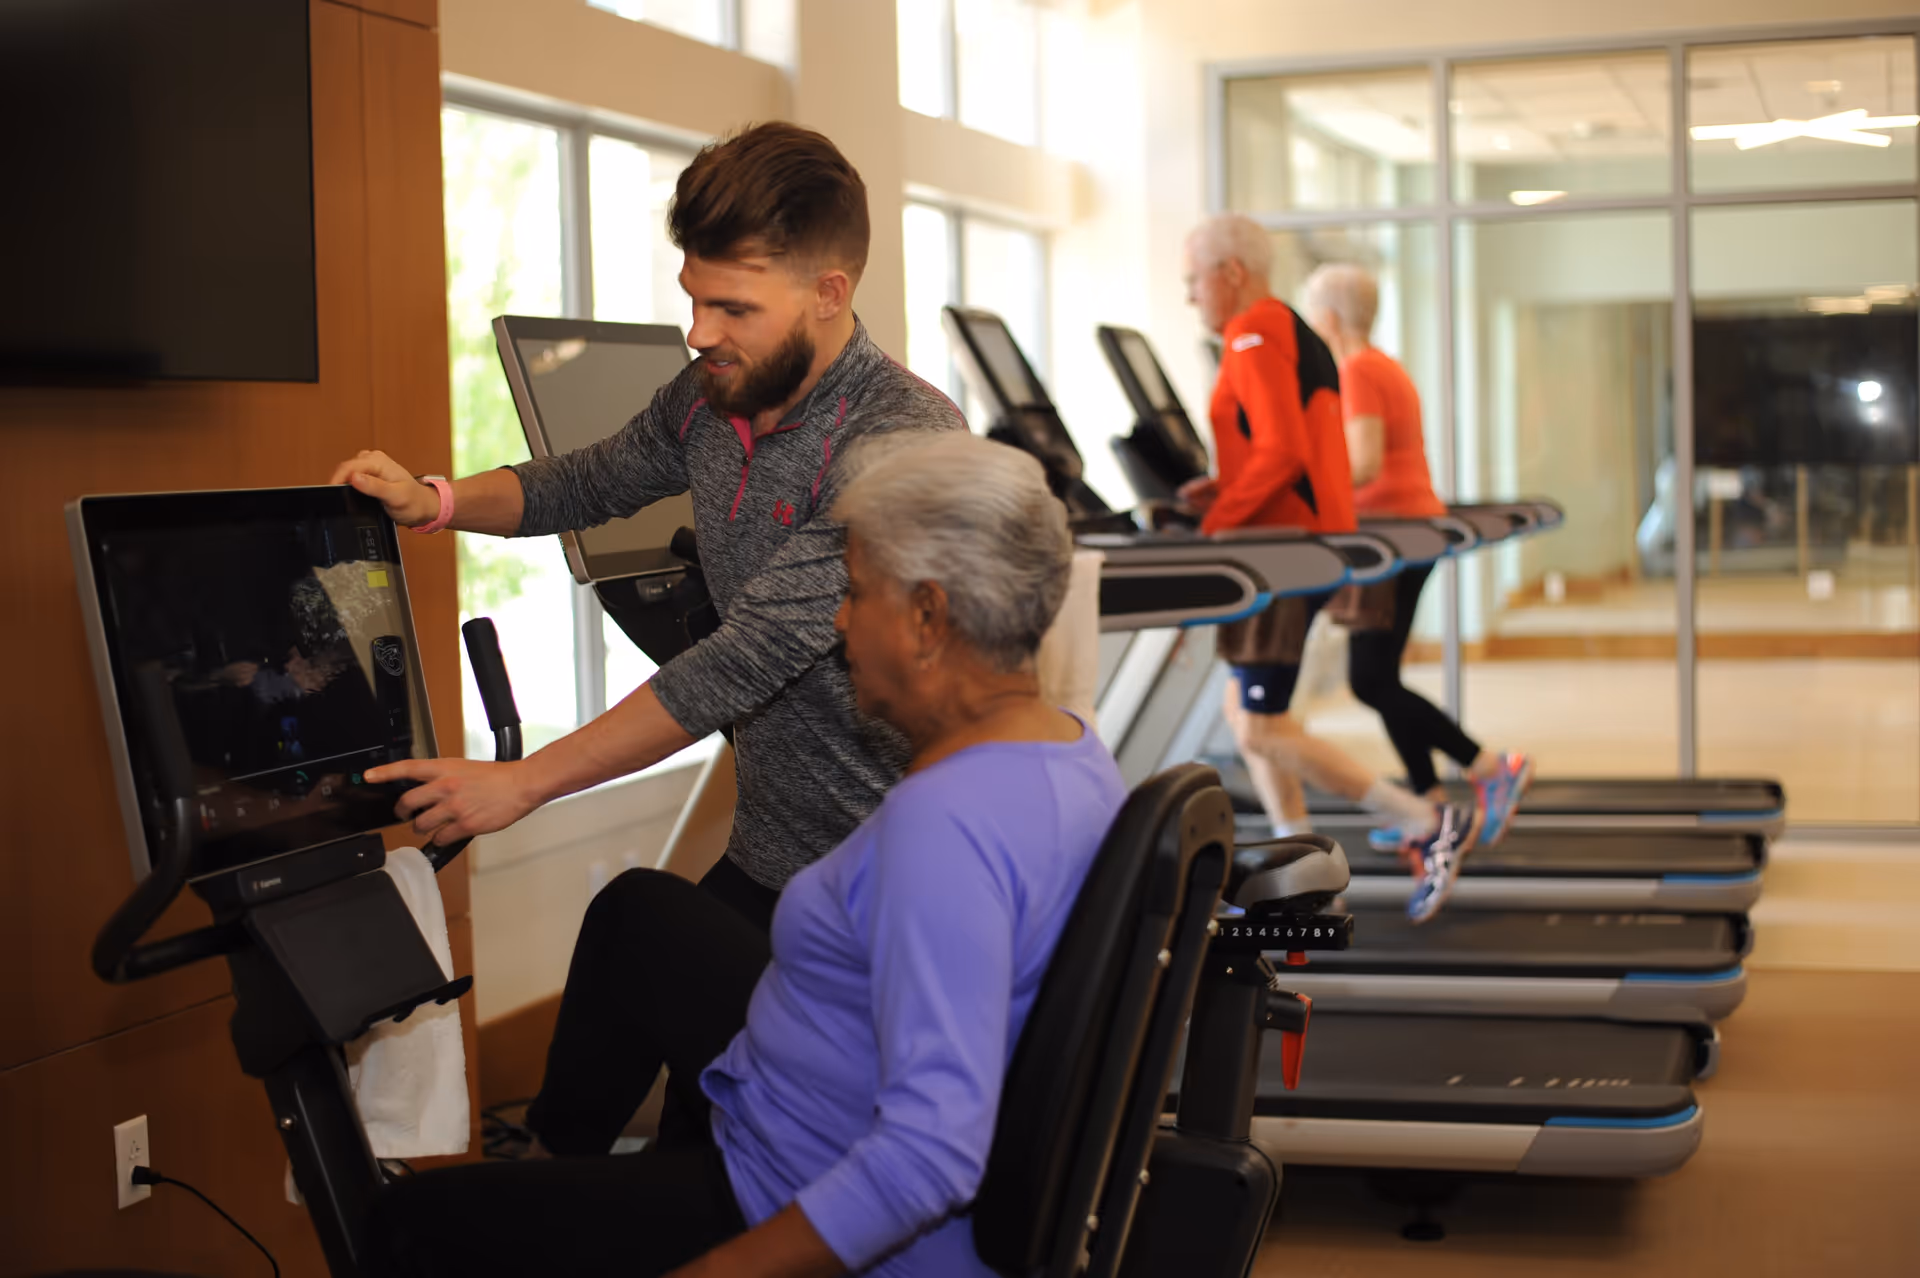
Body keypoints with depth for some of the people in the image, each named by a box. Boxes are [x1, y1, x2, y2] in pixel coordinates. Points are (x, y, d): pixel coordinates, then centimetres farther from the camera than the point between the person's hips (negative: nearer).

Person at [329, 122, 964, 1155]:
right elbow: (591, 480, 23)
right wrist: (437, 503, 3)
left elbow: (747, 661, -29)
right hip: (764, 854, 7)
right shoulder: (709, 400, 2)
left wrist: (524, 782, -25)